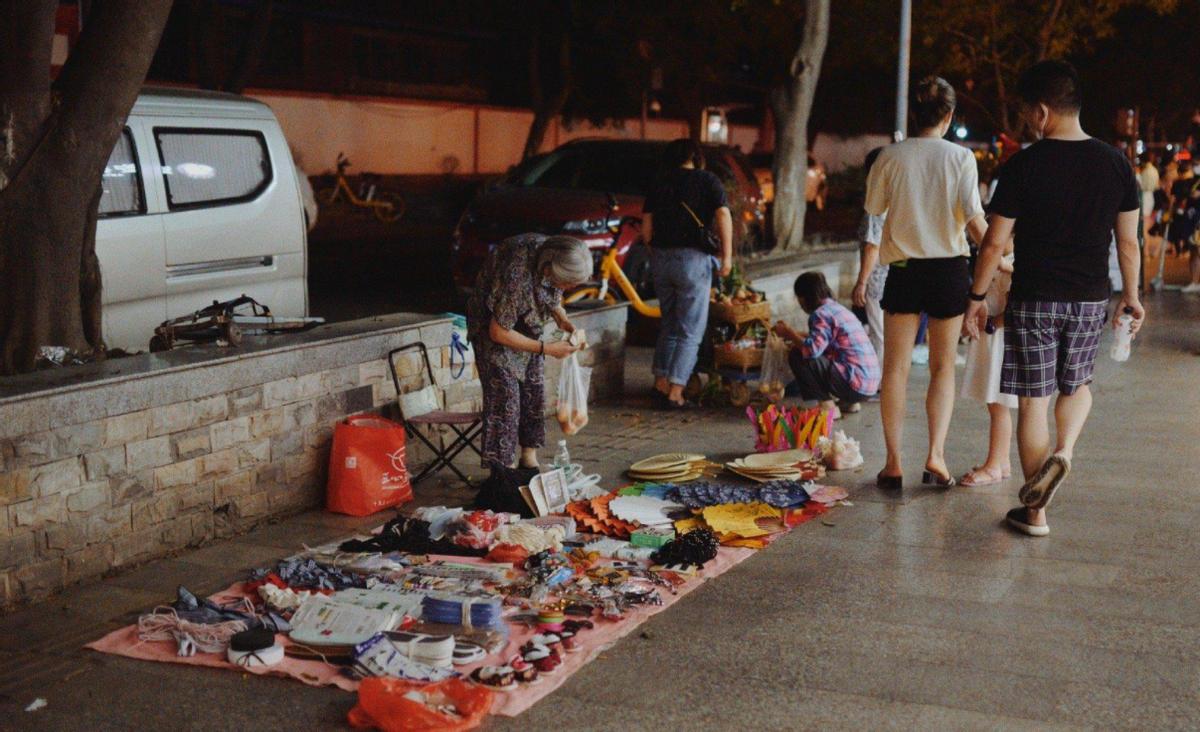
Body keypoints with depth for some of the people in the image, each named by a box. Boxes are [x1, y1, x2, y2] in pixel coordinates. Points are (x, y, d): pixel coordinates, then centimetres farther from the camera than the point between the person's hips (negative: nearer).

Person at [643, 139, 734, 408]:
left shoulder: (659, 185, 10)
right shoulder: (708, 181, 2)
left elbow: (646, 229, 5)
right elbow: (723, 216, -10)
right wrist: (727, 255, -8)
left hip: (660, 258, 4)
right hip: (693, 258, -4)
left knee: (669, 325, 19)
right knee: (691, 330, 2)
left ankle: (661, 383, 15)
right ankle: (675, 392, -3)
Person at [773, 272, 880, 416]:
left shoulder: (822, 314, -12)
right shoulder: (838, 308, 16)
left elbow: (813, 349, -26)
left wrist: (788, 333, -10)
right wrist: (791, 333, 25)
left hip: (856, 386, -9)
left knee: (797, 356, -10)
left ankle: (828, 407, -6)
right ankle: (849, 402, 19)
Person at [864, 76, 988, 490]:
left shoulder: (891, 157, -3)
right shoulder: (961, 158, -5)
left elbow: (874, 208, 10)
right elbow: (974, 219, -8)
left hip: (904, 268, 0)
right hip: (949, 269, 0)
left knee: (896, 368, 7)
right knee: (943, 367, 12)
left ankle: (894, 464, 4)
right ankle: (936, 456, 2)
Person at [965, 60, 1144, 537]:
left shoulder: (1023, 166, -11)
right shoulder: (1115, 164, 0)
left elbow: (995, 242, -8)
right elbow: (1128, 241, 5)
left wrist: (978, 296, 3)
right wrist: (1131, 295, 17)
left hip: (1034, 300, -3)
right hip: (1090, 300, 4)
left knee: (1033, 401, 5)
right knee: (1076, 384, 27)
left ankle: (1035, 513, 11)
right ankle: (1062, 453, 0)